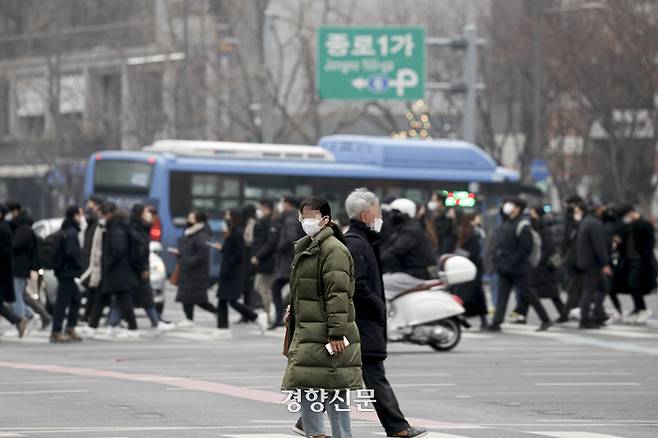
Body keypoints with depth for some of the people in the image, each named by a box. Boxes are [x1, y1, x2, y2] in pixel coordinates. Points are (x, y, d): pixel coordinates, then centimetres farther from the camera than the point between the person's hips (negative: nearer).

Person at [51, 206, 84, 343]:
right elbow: (71, 252, -26)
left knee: (75, 298, 17)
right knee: (62, 301, -6)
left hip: (64, 271, 10)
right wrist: (79, 265, -12)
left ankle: (70, 329, 19)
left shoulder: (66, 231, 14)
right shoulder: (72, 232, -16)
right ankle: (56, 333, -5)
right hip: (68, 271, -10)